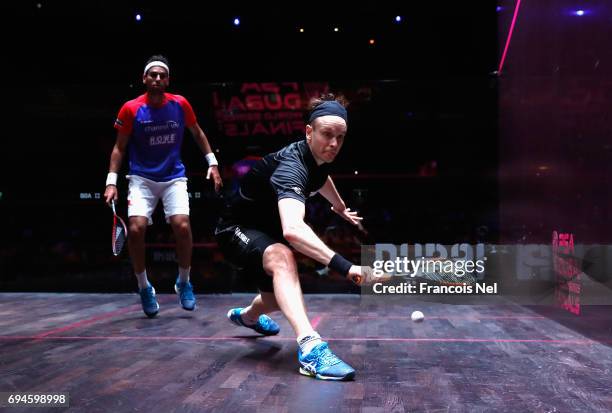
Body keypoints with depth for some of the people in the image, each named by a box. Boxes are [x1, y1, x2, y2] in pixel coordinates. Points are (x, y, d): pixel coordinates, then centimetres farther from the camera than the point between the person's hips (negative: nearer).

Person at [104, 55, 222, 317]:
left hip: (174, 177, 1)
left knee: (182, 225, -19)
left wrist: (212, 162, 9)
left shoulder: (180, 104, -3)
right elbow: (119, 147, 0)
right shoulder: (131, 109, -7)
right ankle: (144, 287, 6)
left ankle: (183, 282, 7)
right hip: (142, 178, 0)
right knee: (136, 228, -18)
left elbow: (197, 133, 14)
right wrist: (111, 181, -8)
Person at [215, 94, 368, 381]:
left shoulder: (320, 157, -9)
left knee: (281, 296, 23)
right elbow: (292, 230, -56)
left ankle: (246, 316, 59)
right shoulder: (291, 166, -37)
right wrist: (342, 265, -64)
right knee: (282, 258, -41)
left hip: (266, 230, 9)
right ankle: (310, 348, -51)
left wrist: (341, 208, 36)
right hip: (237, 230, -9)